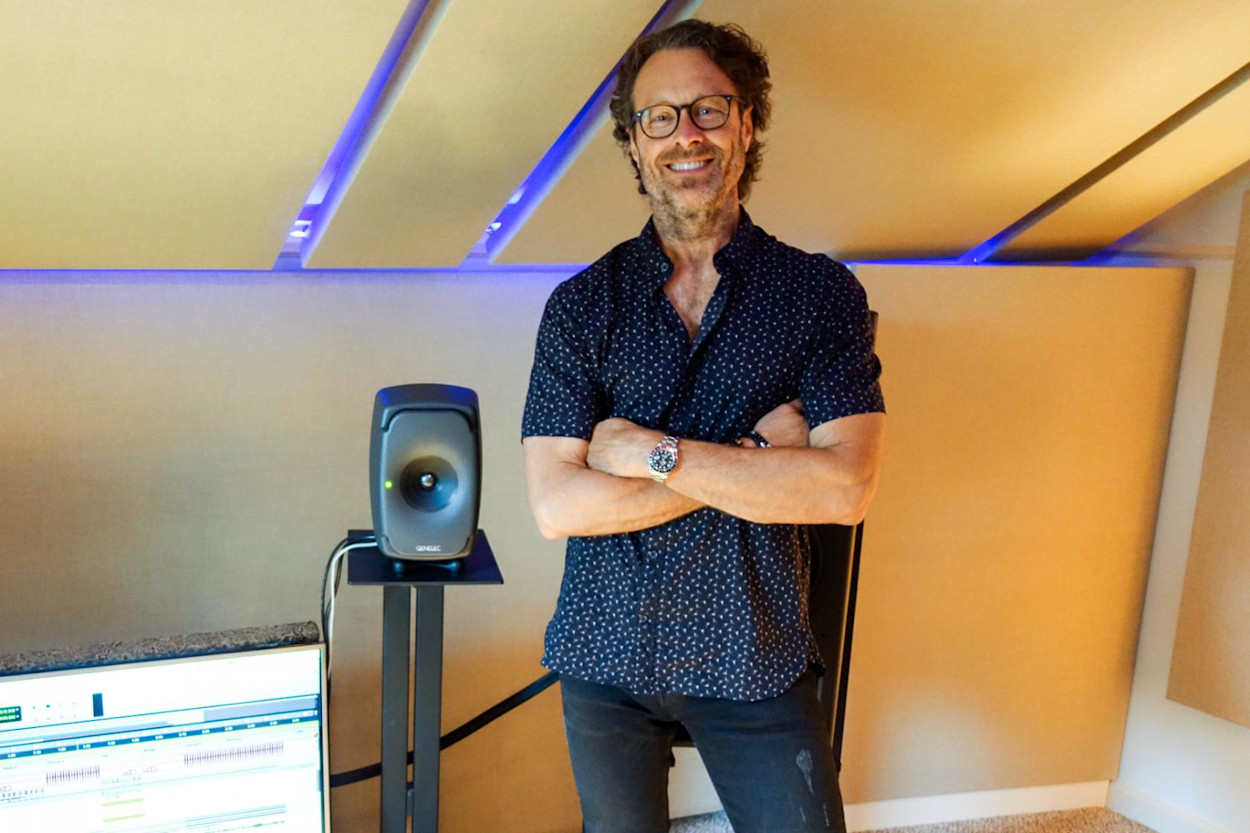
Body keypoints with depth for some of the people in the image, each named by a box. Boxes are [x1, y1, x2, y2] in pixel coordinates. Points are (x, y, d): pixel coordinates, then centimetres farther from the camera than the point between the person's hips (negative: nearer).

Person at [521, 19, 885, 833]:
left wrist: (653, 451, -19)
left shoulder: (821, 293, -5)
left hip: (758, 656, -1)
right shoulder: (582, 305, -4)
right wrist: (751, 457, -17)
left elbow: (846, 488, -16)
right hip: (608, 652, 1)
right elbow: (556, 504, -13)